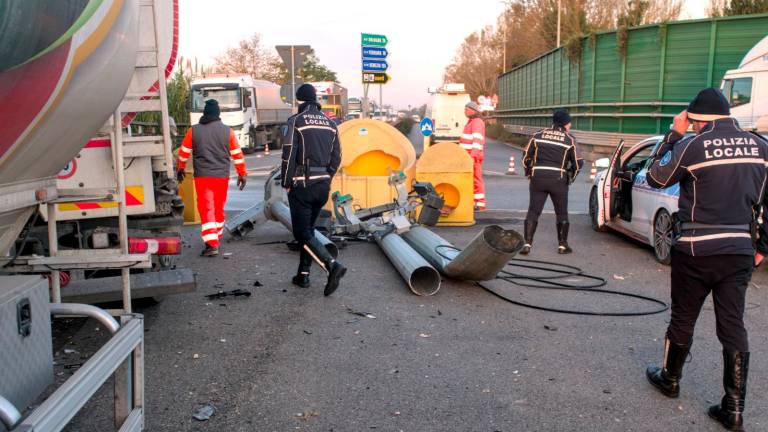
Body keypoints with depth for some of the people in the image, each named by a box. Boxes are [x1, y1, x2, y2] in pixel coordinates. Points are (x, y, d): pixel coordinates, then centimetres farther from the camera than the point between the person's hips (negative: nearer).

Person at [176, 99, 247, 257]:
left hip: (202, 176, -1)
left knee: (206, 209, -3)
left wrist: (180, 169, 24)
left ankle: (211, 244, -14)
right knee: (219, 209, 16)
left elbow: (184, 152, 9)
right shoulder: (227, 131, 0)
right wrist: (242, 174, 12)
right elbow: (237, 154, 3)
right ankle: (217, 238, 29)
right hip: (222, 176, 2)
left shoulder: (193, 130, 1)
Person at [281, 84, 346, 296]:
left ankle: (332, 265, -19)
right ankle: (303, 275, 21)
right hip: (323, 185, 6)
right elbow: (336, 158, 8)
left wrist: (286, 183, -3)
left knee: (302, 233, -2)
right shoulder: (330, 123, 9)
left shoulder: (296, 122, -8)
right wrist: (326, 179, 16)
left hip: (302, 185, -6)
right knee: (308, 229, 17)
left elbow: (289, 155, -13)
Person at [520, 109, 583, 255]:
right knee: (561, 213, 13)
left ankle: (527, 244, -5)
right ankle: (562, 245, 16)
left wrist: (530, 173, 18)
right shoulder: (569, 140, -1)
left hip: (538, 179, 2)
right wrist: (570, 177, 16)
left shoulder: (538, 135, 5)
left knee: (533, 211, 4)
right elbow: (578, 163, 0)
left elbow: (526, 157, 6)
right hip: (559, 181, -1)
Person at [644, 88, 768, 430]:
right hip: (740, 250, 4)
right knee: (733, 326, 8)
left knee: (683, 319, 14)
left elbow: (655, 178, 0)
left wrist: (673, 135, 5)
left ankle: (670, 379, 33)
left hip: (697, 250, -4)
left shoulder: (693, 146, -13)